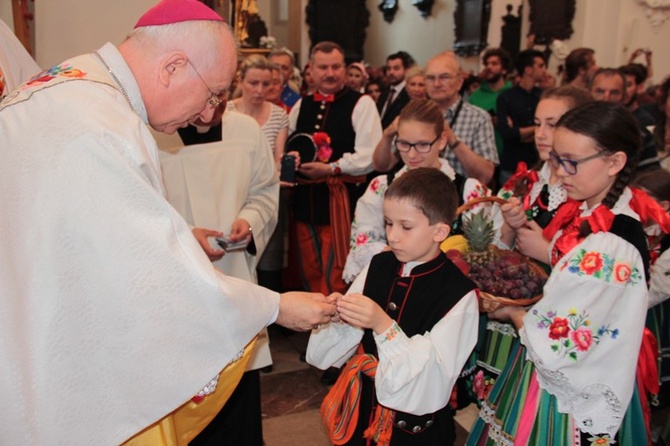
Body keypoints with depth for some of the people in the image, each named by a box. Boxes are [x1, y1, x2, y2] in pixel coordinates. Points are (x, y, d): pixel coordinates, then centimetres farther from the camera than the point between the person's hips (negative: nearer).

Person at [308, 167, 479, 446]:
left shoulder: (459, 295, -18)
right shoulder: (379, 266, -4)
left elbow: (432, 379, -22)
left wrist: (384, 325, -31)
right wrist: (337, 315, -20)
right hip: (360, 415, 4)